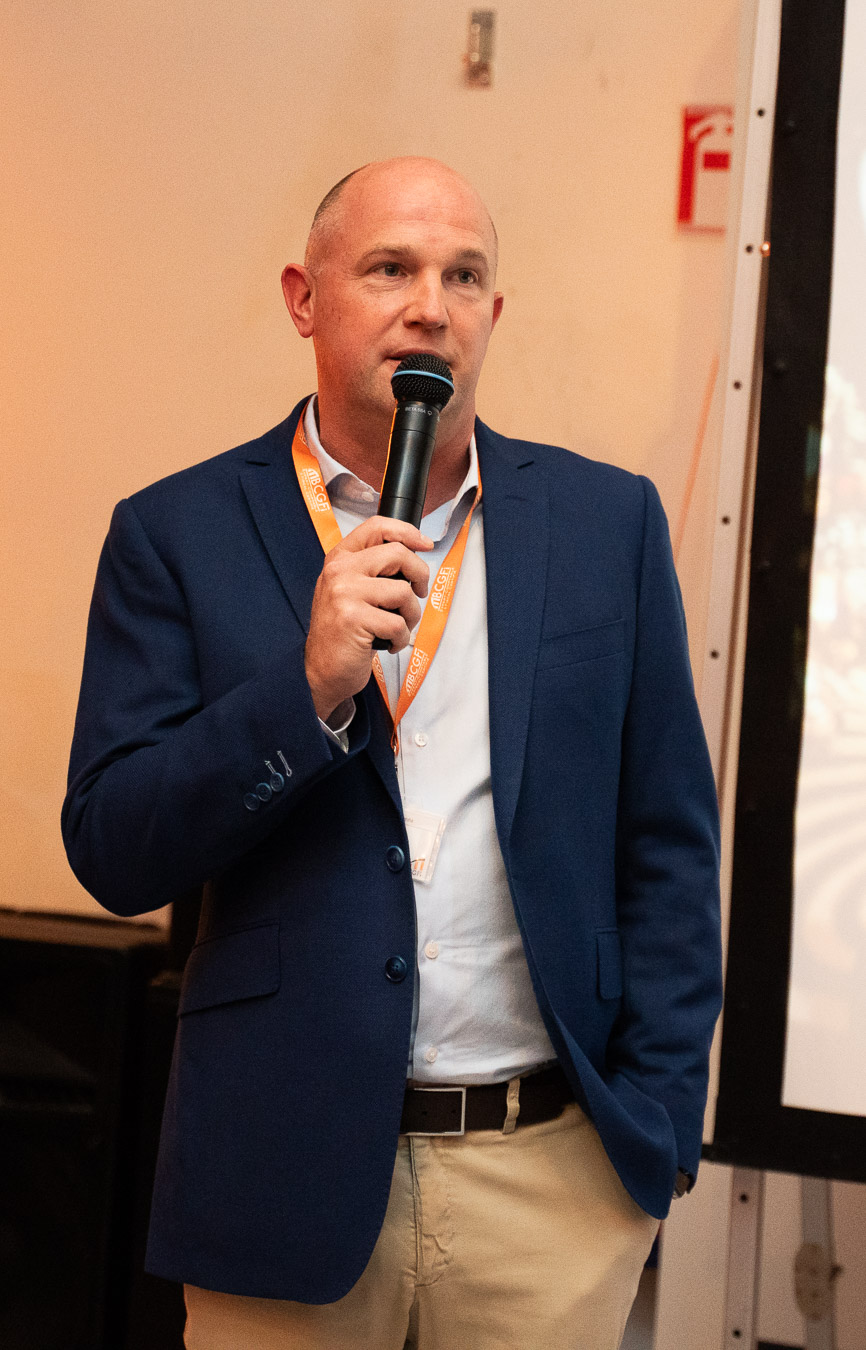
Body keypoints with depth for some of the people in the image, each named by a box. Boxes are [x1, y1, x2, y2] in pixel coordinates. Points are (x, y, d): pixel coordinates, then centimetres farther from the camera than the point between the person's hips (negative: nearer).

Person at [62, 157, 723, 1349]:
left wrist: (657, 1122, 0)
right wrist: (309, 684, -18)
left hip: (558, 1165, 2)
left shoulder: (608, 521, 5)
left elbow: (669, 840, 6)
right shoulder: (178, 533, 0)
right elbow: (112, 855, -5)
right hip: (289, 1165, -1)